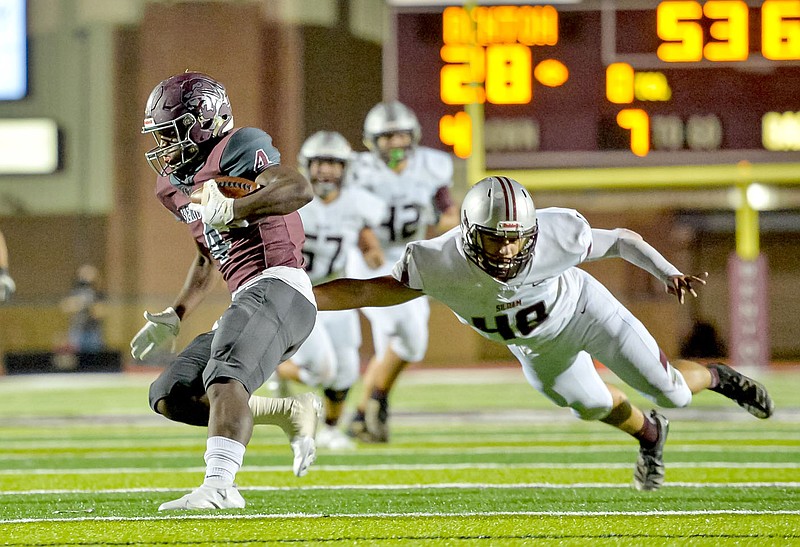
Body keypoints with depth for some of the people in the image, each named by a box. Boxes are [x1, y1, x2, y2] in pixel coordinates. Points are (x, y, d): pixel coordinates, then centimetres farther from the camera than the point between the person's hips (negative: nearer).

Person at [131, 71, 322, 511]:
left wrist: (232, 210, -30)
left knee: (224, 376, -31)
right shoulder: (176, 185, 23)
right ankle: (292, 413, 6)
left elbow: (299, 189, -23)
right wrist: (175, 316, 29)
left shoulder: (237, 148, -5)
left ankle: (219, 487, -46)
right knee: (171, 396, 5)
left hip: (277, 286, -10)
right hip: (248, 301, 10)